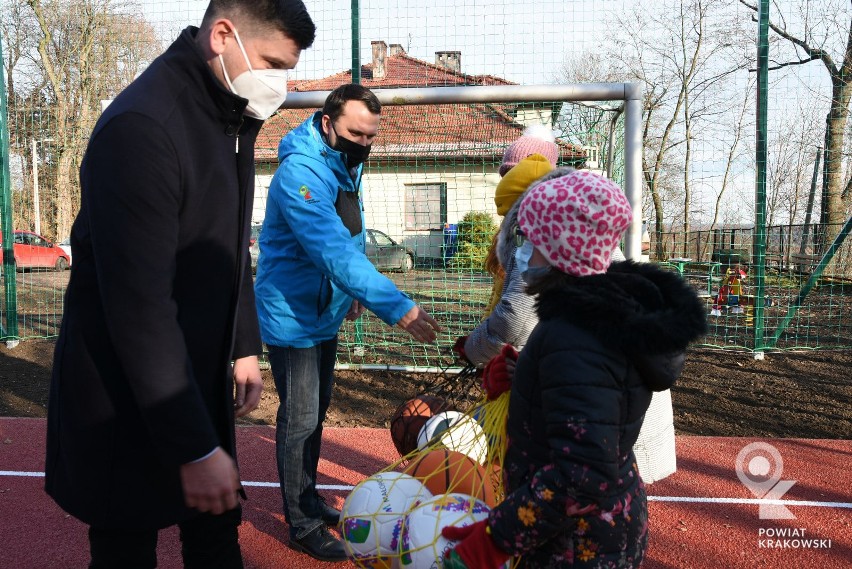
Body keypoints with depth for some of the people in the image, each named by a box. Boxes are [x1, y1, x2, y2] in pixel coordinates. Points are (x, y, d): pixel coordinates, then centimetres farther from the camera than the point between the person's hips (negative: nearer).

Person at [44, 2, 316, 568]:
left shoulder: (234, 118, 5)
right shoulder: (141, 127, -24)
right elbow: (140, 307, -28)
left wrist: (246, 346, 12)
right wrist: (196, 449, -25)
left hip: (202, 382, 8)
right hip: (127, 401, -8)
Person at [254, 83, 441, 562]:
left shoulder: (348, 166, 3)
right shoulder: (300, 173, -27)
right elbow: (335, 251, -38)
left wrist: (350, 290, 13)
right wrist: (397, 307, -43)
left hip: (325, 312, 9)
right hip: (292, 315, -9)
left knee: (316, 412, 20)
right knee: (299, 421, 1)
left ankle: (308, 499, 38)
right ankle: (304, 527, 17)